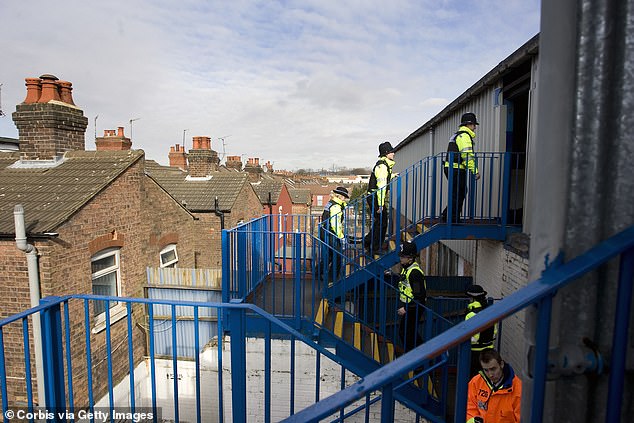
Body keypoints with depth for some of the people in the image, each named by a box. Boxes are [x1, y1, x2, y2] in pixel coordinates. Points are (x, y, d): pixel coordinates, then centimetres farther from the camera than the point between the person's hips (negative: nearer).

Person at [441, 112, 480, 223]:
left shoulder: (457, 135, 23)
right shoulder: (464, 135, -10)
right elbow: (467, 155, -19)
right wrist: (475, 171, -18)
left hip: (450, 168, 10)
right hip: (456, 169, -10)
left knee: (461, 193, 15)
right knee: (458, 195, -5)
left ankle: (446, 215, 16)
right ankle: (454, 220, 0)